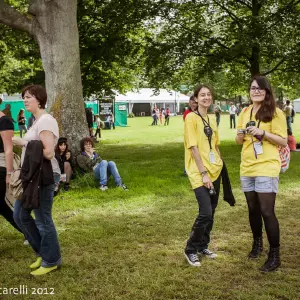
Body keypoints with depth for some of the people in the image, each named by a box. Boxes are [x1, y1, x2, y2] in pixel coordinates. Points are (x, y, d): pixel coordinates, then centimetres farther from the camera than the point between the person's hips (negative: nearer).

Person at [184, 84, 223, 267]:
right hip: (199, 173, -7)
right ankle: (191, 250, 4)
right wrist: (203, 173, -18)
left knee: (211, 212, 11)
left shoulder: (212, 120, 12)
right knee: (205, 213, -13)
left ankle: (203, 246, 27)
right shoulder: (191, 118, -10)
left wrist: (220, 165, 15)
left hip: (215, 171, 8)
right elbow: (193, 148, -15)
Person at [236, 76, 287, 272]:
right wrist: (241, 134, -7)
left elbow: (283, 141, -8)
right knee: (253, 210, 15)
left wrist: (263, 133, -21)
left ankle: (275, 255, 5)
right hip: (247, 168, 6)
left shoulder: (275, 113, -6)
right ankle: (257, 243, 34)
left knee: (267, 211, -7)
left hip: (267, 168, -6)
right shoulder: (245, 112, 11)